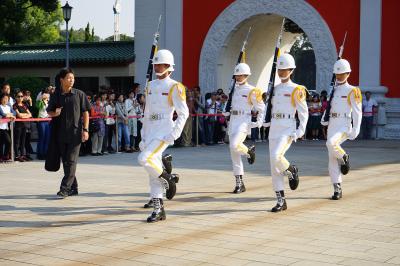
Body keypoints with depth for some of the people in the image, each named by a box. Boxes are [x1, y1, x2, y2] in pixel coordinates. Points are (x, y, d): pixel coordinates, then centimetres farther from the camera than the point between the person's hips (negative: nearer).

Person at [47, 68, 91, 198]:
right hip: (61, 133, 4)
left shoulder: (79, 94, 0)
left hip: (75, 133, -4)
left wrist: (85, 130, -5)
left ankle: (65, 188, -8)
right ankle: (73, 187, 19)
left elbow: (85, 113, 2)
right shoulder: (55, 96, 7)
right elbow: (49, 112, 15)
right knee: (65, 161, 8)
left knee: (71, 161, -8)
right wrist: (55, 113, -9)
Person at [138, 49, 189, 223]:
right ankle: (158, 210, 12)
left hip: (164, 132, -7)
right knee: (153, 174, 6)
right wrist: (143, 136, 16)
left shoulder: (174, 87, -6)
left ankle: (169, 178, 0)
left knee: (145, 159, -24)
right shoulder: (150, 86, 14)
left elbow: (184, 113, -7)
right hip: (150, 131, 7)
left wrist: (174, 134, -14)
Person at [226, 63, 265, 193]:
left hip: (244, 122, -7)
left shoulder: (252, 91, -5)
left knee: (234, 146, -28)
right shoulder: (235, 89, 14)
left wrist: (259, 122, -7)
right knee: (234, 155, 4)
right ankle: (239, 183, 9)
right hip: (233, 122, 7)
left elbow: (261, 108, 1)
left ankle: (249, 151, 6)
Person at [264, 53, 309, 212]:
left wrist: (300, 131, -10)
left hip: (288, 130, -6)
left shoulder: (296, 90, -4)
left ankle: (291, 171, 5)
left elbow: (304, 112, -4)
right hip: (274, 130, 6)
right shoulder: (275, 89, 14)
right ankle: (281, 202, 10)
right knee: (274, 168, 3)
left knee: (276, 157, -28)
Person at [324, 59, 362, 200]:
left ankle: (344, 157, -2)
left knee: (331, 143, -34)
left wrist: (355, 130, -13)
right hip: (331, 125, 6)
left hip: (344, 126, -6)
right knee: (332, 160, 3)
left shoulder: (352, 91, -4)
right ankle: (337, 189, 9)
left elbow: (357, 112, -6)